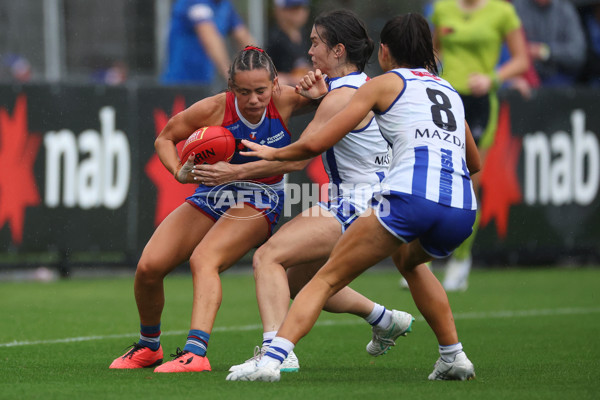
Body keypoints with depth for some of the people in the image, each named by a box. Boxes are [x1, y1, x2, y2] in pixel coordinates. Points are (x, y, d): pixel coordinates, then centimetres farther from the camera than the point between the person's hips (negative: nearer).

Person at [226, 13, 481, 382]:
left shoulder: (384, 84, 14)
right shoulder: (449, 90, 28)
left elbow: (316, 143, 10)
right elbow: (474, 163, 41)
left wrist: (274, 153, 27)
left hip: (410, 196, -5)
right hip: (463, 208, 5)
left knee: (327, 278, 4)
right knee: (409, 261, 37)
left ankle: (271, 360, -12)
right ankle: (454, 357, 30)